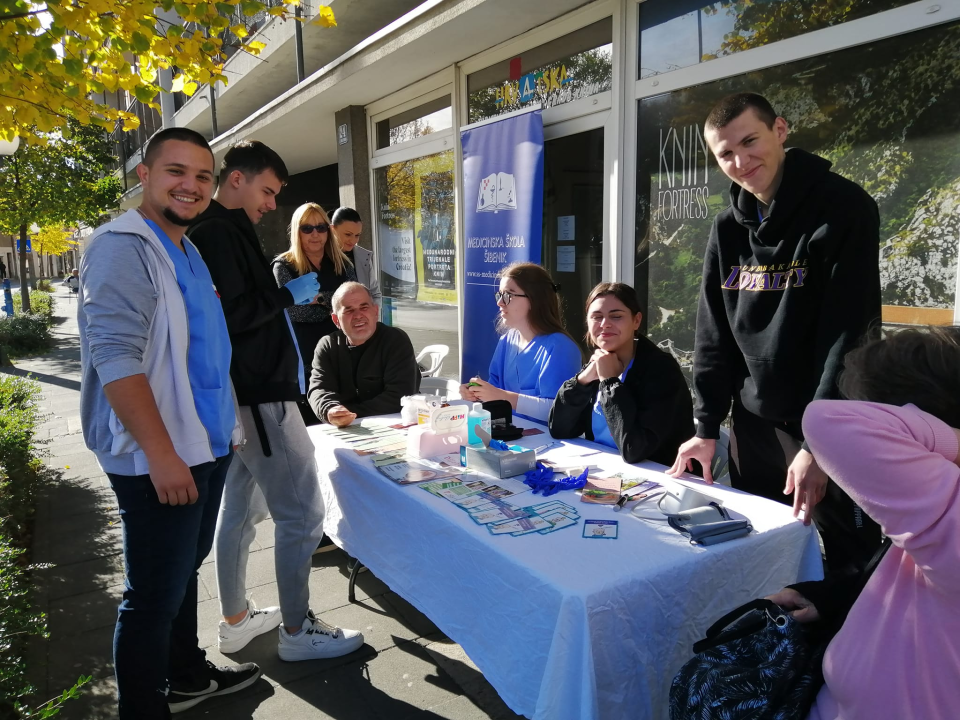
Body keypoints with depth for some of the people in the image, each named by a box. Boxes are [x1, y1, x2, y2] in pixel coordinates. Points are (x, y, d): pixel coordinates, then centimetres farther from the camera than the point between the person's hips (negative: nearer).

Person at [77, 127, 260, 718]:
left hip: (207, 446, 9)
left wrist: (227, 426, 19)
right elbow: (115, 356, -24)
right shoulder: (124, 247, -15)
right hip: (159, 460, -9)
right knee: (155, 593, 3)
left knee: (185, 569, 23)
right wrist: (161, 453, -26)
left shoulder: (186, 251, 14)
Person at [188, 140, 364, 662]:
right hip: (259, 397, -11)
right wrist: (288, 295, -12)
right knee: (302, 513, -2)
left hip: (245, 393, 11)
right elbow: (230, 315, -24)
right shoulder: (219, 233, -15)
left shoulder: (219, 231, 17)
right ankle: (297, 630, 12)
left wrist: (284, 295, 13)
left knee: (240, 508, 18)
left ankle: (236, 620, 32)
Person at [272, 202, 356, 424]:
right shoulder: (284, 266, -1)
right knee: (308, 424, 3)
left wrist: (319, 298, -11)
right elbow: (293, 311, -13)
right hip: (303, 358, -3)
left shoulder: (342, 264, 11)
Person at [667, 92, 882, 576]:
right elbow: (714, 331, 6)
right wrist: (707, 427, 3)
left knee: (848, 565, 6)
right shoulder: (728, 228, 5)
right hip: (754, 426, 5)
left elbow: (848, 333, -17)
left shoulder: (843, 209, -11)